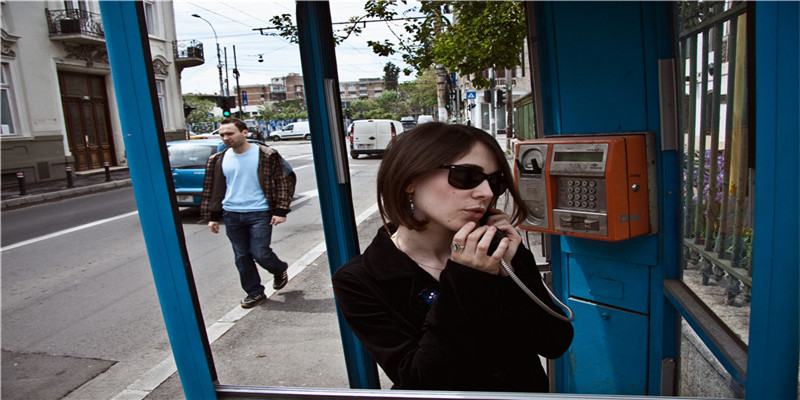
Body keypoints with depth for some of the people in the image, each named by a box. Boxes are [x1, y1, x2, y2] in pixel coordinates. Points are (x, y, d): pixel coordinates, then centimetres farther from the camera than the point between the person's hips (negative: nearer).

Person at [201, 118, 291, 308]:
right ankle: (254, 292, 24)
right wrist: (212, 217, 12)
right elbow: (211, 189, 16)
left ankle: (279, 270, 26)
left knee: (260, 254, -6)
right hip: (231, 215, 4)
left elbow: (282, 183, -1)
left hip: (259, 214, -4)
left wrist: (280, 211, -7)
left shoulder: (266, 155, -4)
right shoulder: (218, 160, 8)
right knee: (242, 257, 8)